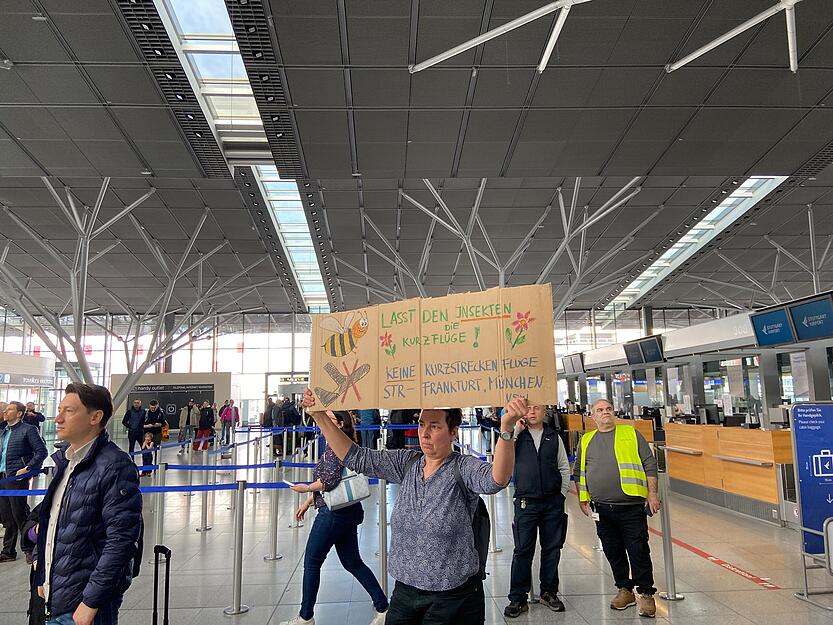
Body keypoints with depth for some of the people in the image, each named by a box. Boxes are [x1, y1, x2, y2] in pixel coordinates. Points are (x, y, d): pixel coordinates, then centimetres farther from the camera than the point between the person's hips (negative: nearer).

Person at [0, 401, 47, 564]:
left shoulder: (28, 430, -6)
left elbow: (42, 451, -12)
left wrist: (27, 468, -16)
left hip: (17, 478, -7)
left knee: (20, 515, -3)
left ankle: (29, 550, 8)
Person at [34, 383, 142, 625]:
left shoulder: (115, 467, -19)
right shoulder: (63, 460, 8)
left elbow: (121, 541, -21)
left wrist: (90, 602, -20)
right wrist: (42, 576, 13)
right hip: (55, 597, 8)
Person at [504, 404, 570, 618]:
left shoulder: (554, 437, 8)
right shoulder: (518, 435, 3)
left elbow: (564, 467, 13)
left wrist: (562, 494, 5)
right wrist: (515, 430, -11)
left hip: (553, 502, 2)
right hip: (526, 501, -2)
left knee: (552, 548, 10)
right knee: (523, 550, 0)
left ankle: (549, 592, 26)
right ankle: (518, 598, 8)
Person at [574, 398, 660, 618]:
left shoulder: (631, 434, 3)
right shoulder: (586, 441, 10)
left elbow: (650, 464, 2)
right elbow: (579, 472, 17)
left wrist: (652, 494, -4)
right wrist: (583, 499, 11)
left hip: (631, 506, -3)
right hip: (602, 509, 3)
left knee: (639, 551, -1)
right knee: (613, 552, 12)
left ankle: (645, 594, 13)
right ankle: (625, 590, 27)